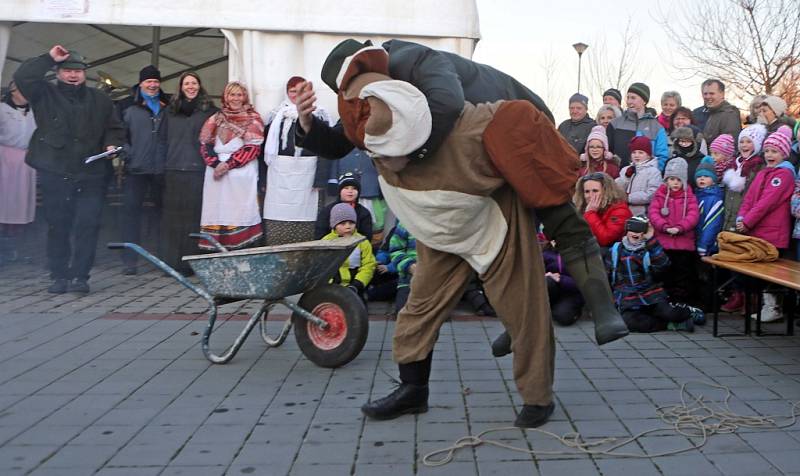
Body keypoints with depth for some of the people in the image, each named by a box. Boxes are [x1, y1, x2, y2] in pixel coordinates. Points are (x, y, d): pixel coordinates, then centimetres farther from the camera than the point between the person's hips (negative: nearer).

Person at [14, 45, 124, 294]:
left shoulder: (100, 100, 15)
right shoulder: (45, 94, 9)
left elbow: (115, 128, 18)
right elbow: (22, 77, -7)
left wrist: (111, 144, -2)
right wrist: (49, 58, -6)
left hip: (91, 174, 1)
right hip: (54, 174, 0)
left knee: (88, 225, -8)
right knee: (58, 226, 5)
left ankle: (79, 276, -4)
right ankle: (59, 276, 14)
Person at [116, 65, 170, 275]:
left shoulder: (169, 106, 11)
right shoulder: (127, 106, 4)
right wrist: (124, 152, -12)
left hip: (162, 168, 2)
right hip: (136, 168, -2)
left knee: (163, 210, 10)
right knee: (131, 211, -4)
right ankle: (129, 260, 1)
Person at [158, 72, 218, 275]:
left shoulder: (209, 110, 5)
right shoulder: (171, 110, 16)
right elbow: (163, 139, 18)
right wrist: (166, 160, 9)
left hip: (198, 170, -3)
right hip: (173, 171, 4)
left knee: (194, 216, -4)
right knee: (172, 216, 3)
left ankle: (190, 262, 1)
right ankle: (170, 261, 8)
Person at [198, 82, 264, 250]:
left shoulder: (253, 119, 7)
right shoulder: (216, 118, 17)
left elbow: (252, 147, -4)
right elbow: (206, 144, 9)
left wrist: (229, 164, -12)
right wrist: (216, 163, -10)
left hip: (242, 172, -3)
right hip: (216, 171, 3)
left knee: (240, 212, -8)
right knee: (217, 212, -1)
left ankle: (241, 247, -7)